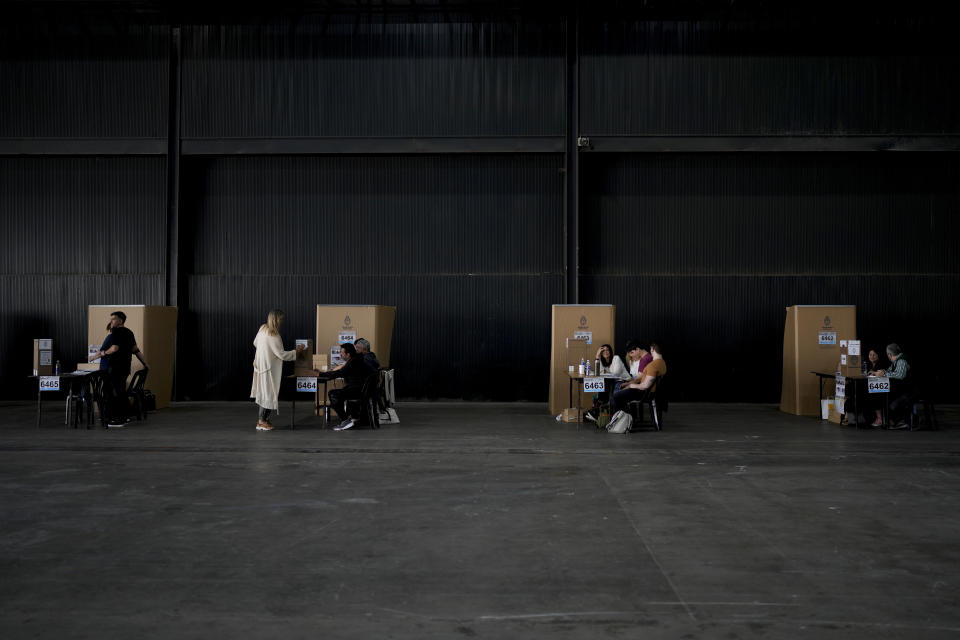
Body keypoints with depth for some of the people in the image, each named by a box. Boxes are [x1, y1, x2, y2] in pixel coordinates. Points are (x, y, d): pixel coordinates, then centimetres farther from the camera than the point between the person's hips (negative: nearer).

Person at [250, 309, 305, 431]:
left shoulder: (262, 328, 2)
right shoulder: (273, 336, -23)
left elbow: (255, 343, 18)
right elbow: (282, 355, -21)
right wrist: (296, 351, -10)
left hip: (260, 365, 9)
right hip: (268, 368, -9)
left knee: (262, 393, 13)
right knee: (268, 394, -1)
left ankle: (262, 419, 20)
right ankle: (261, 421, 3)